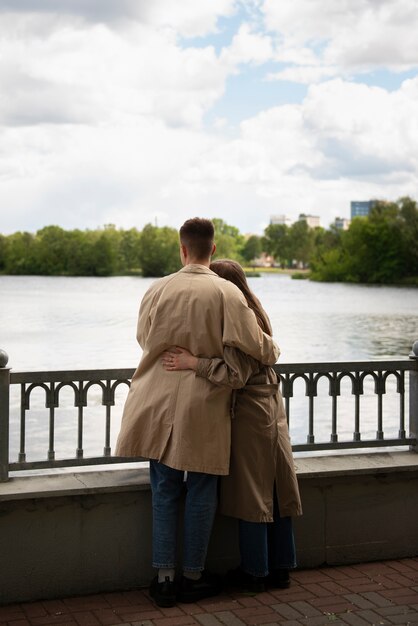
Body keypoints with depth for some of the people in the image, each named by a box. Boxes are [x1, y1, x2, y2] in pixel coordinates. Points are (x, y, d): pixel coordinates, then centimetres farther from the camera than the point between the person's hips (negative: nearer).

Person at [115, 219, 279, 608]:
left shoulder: (158, 290, -1)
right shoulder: (227, 293, -10)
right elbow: (254, 343, -8)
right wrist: (273, 351, 14)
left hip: (159, 404, 3)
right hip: (204, 406, -2)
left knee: (164, 492, 11)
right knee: (200, 492, 10)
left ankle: (164, 579, 15)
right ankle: (192, 577, 20)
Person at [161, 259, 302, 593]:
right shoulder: (255, 314, 9)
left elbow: (236, 375, -27)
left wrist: (193, 362, -27)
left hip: (249, 411, -9)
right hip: (271, 405, 9)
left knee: (251, 493, 2)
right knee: (276, 490, 13)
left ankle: (255, 571, 13)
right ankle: (281, 566, 23)